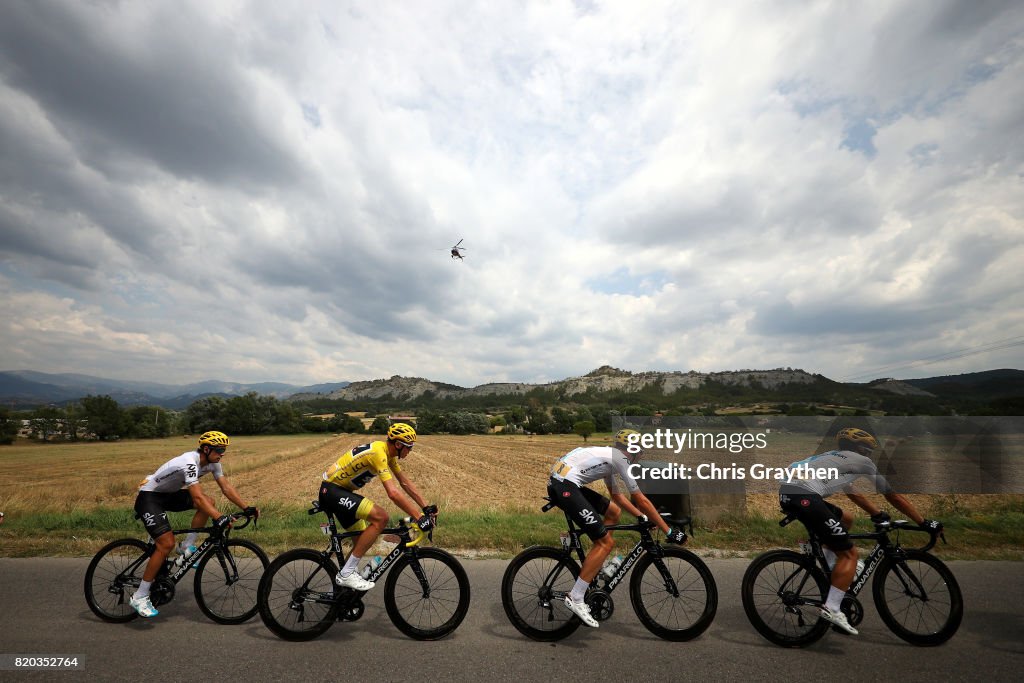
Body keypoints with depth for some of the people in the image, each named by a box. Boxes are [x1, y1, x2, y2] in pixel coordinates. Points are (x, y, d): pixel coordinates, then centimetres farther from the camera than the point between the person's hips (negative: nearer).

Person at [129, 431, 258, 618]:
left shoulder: (212, 462, -8)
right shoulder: (189, 463, -33)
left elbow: (226, 487, -7)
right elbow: (198, 497, -41)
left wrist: (247, 508, -15)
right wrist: (220, 518, -50)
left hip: (169, 494, 8)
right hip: (149, 497, -8)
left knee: (209, 502, -11)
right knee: (167, 544, -17)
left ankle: (187, 546, 4)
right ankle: (139, 597, -3)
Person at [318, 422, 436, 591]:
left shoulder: (389, 453, 3)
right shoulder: (378, 452, -27)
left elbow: (405, 483, 8)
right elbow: (393, 493, -34)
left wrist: (426, 507, 2)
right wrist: (419, 517, -32)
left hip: (341, 491, 10)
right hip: (331, 490, -10)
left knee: (362, 540, 12)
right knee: (381, 517, -23)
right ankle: (347, 573, -14)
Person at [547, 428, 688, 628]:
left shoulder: (608, 456, 25)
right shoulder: (620, 459, -2)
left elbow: (617, 496, 33)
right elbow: (640, 500, -2)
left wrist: (643, 517, 33)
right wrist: (669, 531, 5)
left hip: (558, 482, 10)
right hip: (565, 487, -10)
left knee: (613, 511, 21)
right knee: (605, 543, -6)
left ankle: (597, 565, 25)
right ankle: (575, 598, -3)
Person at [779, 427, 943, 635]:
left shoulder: (835, 457, 35)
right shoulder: (863, 461, 14)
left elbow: (853, 493, 44)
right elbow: (894, 496, 20)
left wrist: (878, 513, 49)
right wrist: (925, 523, 30)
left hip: (786, 492, 8)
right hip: (804, 496, -8)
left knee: (846, 519, 30)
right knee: (849, 554, 5)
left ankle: (829, 565, 30)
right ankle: (832, 609, 0)